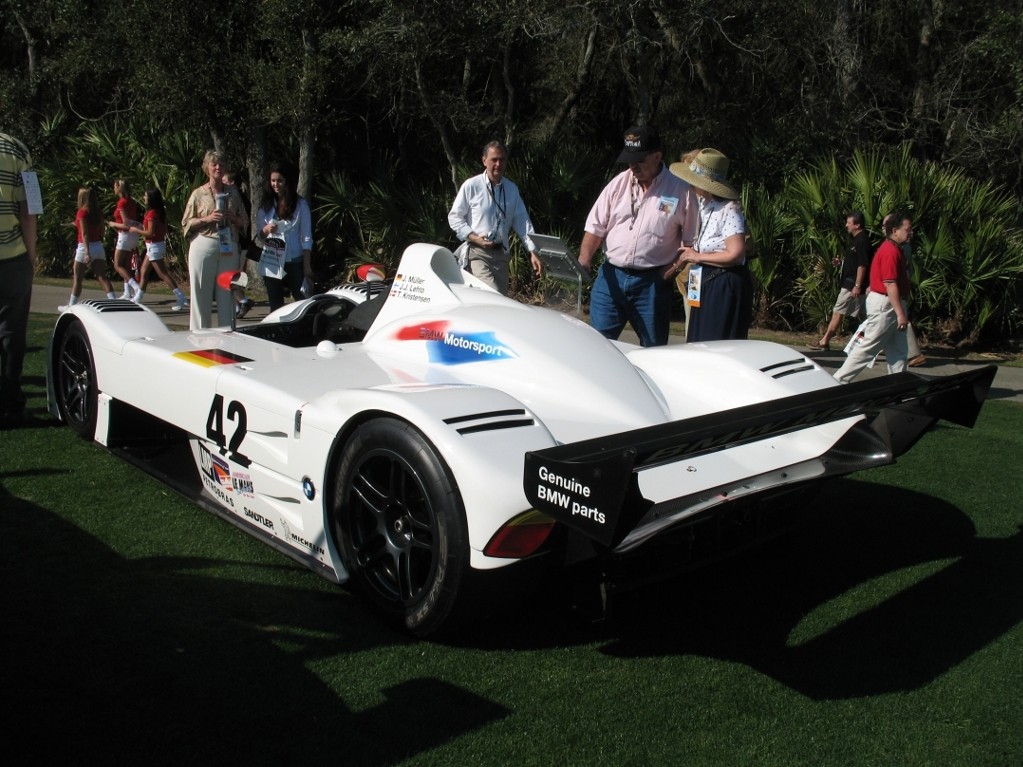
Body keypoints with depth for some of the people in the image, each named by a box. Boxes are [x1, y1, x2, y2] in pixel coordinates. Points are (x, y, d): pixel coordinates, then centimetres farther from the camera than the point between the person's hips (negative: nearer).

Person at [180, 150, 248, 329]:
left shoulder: (233, 192, 14)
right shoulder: (198, 193, 7)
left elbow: (244, 223, 17)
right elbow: (186, 224, 5)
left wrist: (233, 218, -4)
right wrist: (207, 219, -10)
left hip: (229, 248, 2)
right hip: (204, 246, -2)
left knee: (227, 294, 2)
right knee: (201, 293, -3)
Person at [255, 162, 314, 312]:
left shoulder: (300, 204, -1)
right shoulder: (266, 204, 9)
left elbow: (306, 237, -2)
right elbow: (258, 232, 11)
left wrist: (307, 265, -8)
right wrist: (266, 230, -13)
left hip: (294, 262, -3)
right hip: (271, 262, 3)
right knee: (275, 305, 7)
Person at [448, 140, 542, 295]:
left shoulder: (512, 189, 10)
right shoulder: (471, 186, -3)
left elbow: (522, 222, 8)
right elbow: (454, 217, 2)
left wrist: (533, 251, -3)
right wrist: (474, 237, -11)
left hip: (501, 253, 5)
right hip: (477, 253, -5)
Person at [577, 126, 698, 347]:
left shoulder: (681, 191, -5)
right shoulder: (619, 183, 4)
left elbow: (692, 240, 1)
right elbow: (595, 227, 4)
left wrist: (673, 270, -9)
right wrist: (584, 260, -10)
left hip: (653, 282, -2)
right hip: (611, 278, 3)